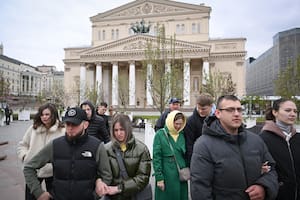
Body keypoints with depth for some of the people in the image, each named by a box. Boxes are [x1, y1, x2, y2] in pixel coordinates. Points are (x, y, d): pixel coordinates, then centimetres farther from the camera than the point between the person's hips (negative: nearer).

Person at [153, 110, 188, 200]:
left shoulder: (182, 135, 5)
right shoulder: (160, 134, -9)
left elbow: (185, 155, 11)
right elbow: (156, 157, -10)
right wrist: (159, 177, -12)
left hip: (181, 176, 4)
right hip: (166, 176, -4)